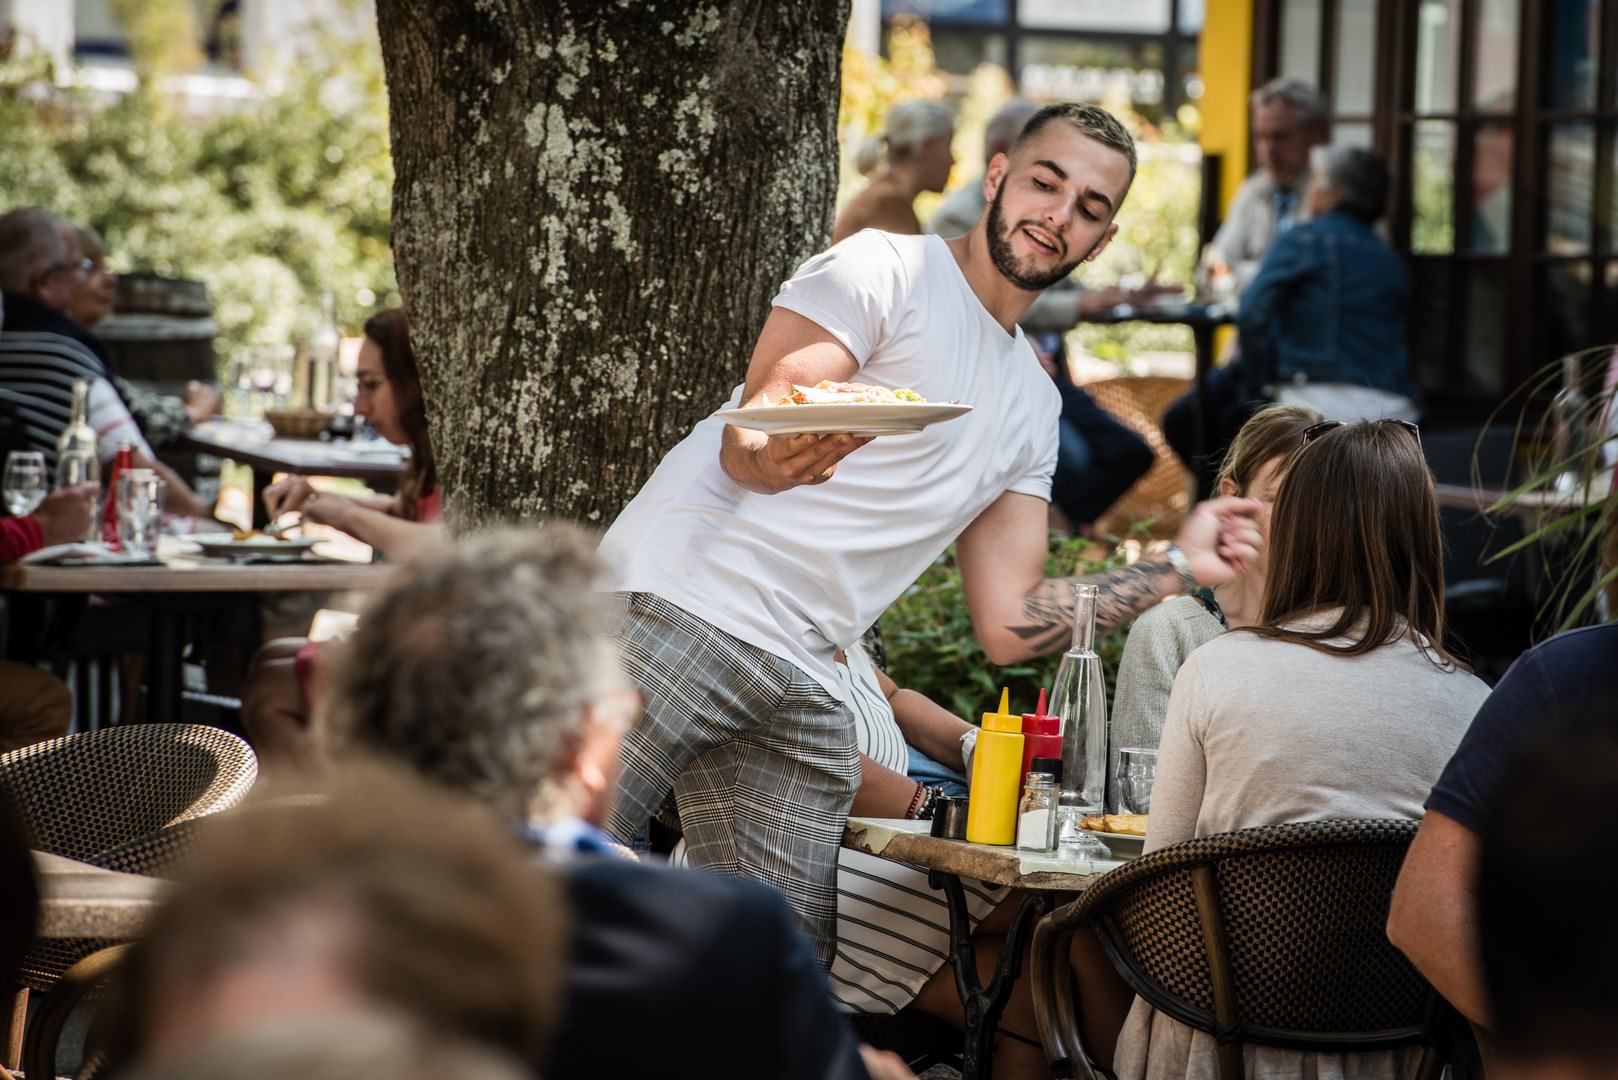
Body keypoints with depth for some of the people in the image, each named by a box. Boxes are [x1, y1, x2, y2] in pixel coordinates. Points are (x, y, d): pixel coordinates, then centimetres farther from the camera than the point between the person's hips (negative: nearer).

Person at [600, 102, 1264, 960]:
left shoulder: (1032, 408, 21)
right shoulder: (883, 270, 1)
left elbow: (1010, 625, 17)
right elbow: (745, 446, -11)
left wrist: (1180, 566, 13)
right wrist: (774, 459, -36)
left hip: (803, 695, 7)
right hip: (680, 609, -7)